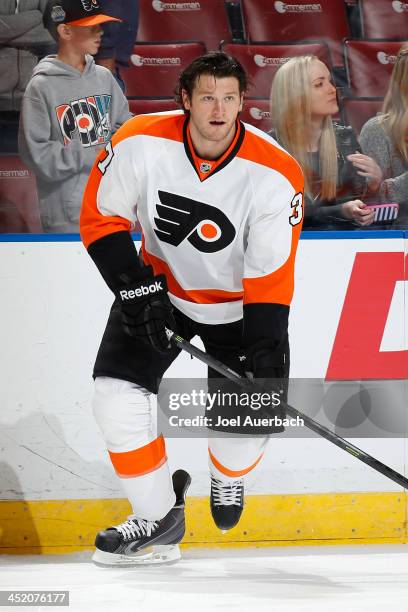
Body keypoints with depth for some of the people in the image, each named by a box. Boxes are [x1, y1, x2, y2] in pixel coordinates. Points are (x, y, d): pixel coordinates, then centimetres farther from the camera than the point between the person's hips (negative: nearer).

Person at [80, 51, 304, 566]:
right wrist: (135, 289, -20)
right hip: (158, 286, 2)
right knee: (116, 398, -13)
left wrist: (268, 356, -28)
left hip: (236, 302, -1)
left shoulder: (275, 174, -26)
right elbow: (100, 218, -11)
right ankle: (157, 517, 5)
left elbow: (270, 278, -22)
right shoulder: (140, 143, -22)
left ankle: (227, 475, 30)